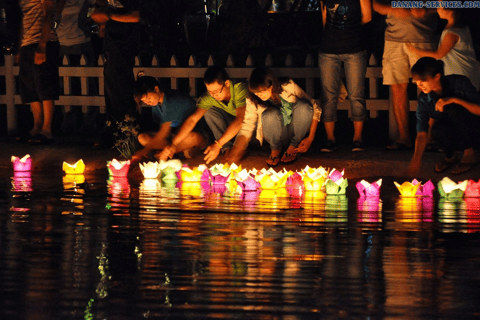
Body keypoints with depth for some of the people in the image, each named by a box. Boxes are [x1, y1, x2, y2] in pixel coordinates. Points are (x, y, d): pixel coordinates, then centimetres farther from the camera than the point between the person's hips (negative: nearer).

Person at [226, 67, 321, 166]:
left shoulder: (289, 87, -13)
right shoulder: (252, 101, -11)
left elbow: (314, 108, -8)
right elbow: (246, 128, -11)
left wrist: (310, 138, -14)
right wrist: (235, 154, -27)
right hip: (277, 136, -1)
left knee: (303, 106, -30)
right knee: (270, 114, -34)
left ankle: (293, 148, -7)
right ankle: (275, 150, -4)